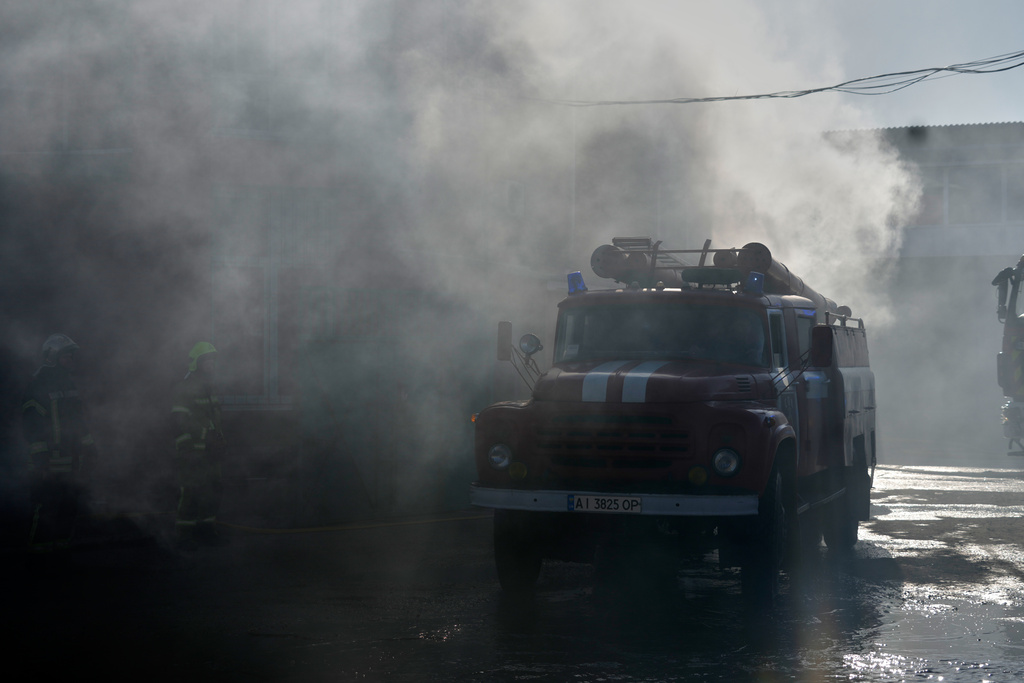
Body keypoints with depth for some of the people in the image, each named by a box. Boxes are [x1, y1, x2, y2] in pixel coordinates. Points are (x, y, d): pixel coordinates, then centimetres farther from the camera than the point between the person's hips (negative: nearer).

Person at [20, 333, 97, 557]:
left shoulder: (69, 384, 17)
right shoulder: (39, 385, -10)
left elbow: (79, 419, 25)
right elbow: (31, 425, -14)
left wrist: (89, 447, 21)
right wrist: (40, 455, -18)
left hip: (71, 460, 8)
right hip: (49, 462, -8)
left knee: (70, 505, 9)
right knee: (45, 505, -8)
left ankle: (62, 542, 19)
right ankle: (38, 546, -1)